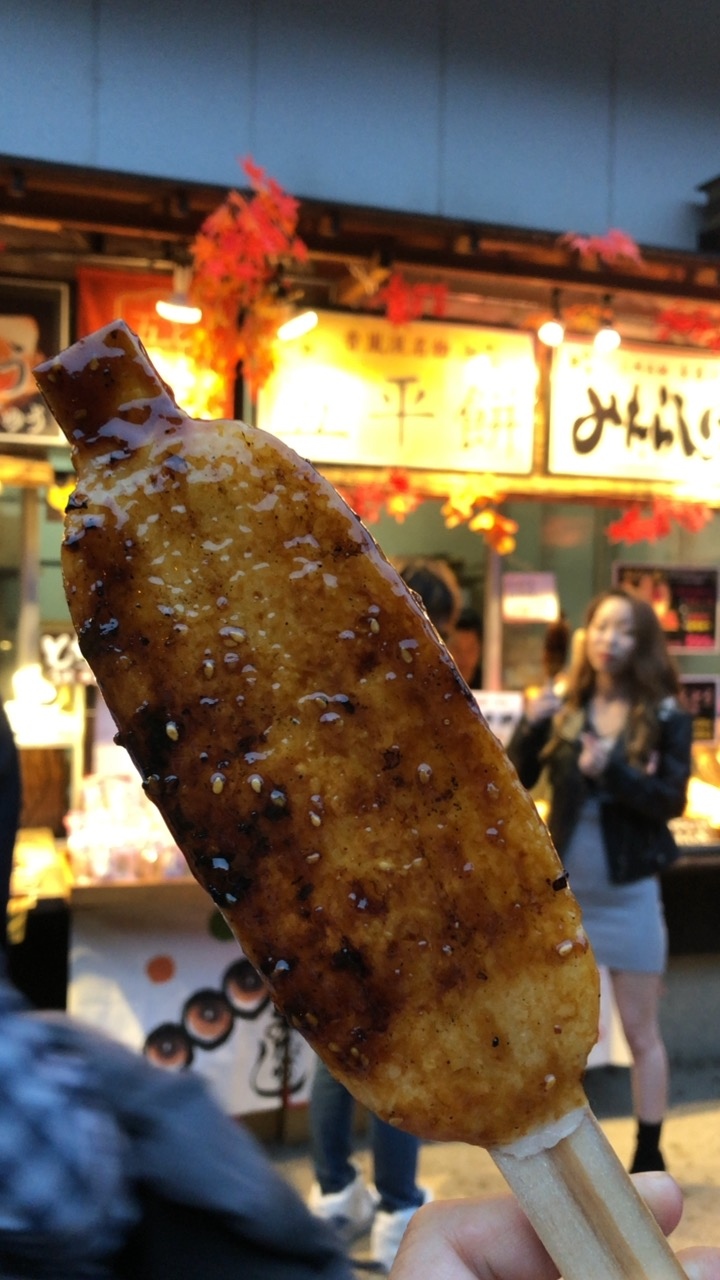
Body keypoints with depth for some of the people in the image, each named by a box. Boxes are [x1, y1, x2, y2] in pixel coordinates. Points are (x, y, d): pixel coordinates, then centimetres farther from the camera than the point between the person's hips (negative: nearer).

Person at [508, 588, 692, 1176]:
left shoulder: (665, 717, -6)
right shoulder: (566, 710, 1)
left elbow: (671, 801, -14)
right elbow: (516, 782, -5)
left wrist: (611, 771, -28)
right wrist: (531, 726, -22)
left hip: (629, 893, -3)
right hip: (563, 889, 3)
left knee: (640, 1032, 9)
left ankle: (649, 1159, 22)